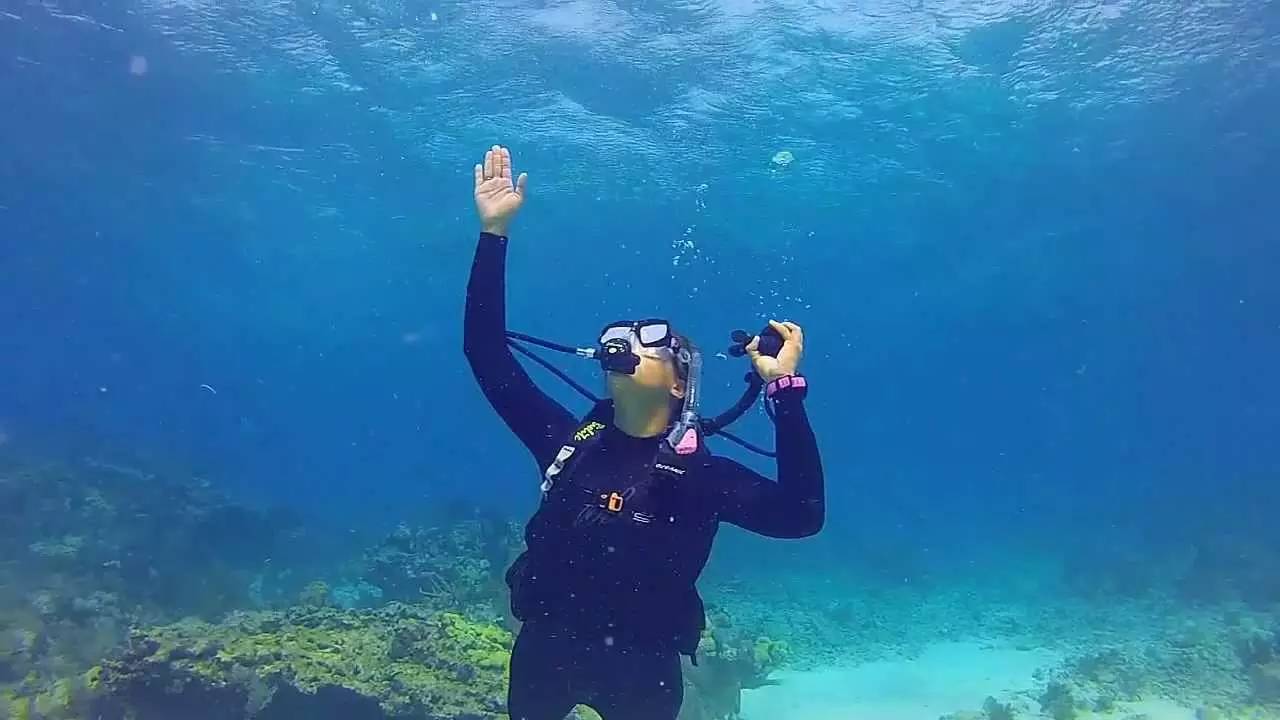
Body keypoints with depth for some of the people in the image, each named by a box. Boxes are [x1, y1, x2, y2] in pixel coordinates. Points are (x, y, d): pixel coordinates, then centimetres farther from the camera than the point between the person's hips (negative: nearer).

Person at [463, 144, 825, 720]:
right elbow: (486, 352, -6)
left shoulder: (699, 472, -12)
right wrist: (494, 231, -10)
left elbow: (799, 516, -26)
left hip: (639, 667, -2)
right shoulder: (569, 440, -5)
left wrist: (785, 388, -34)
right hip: (543, 650, 3)